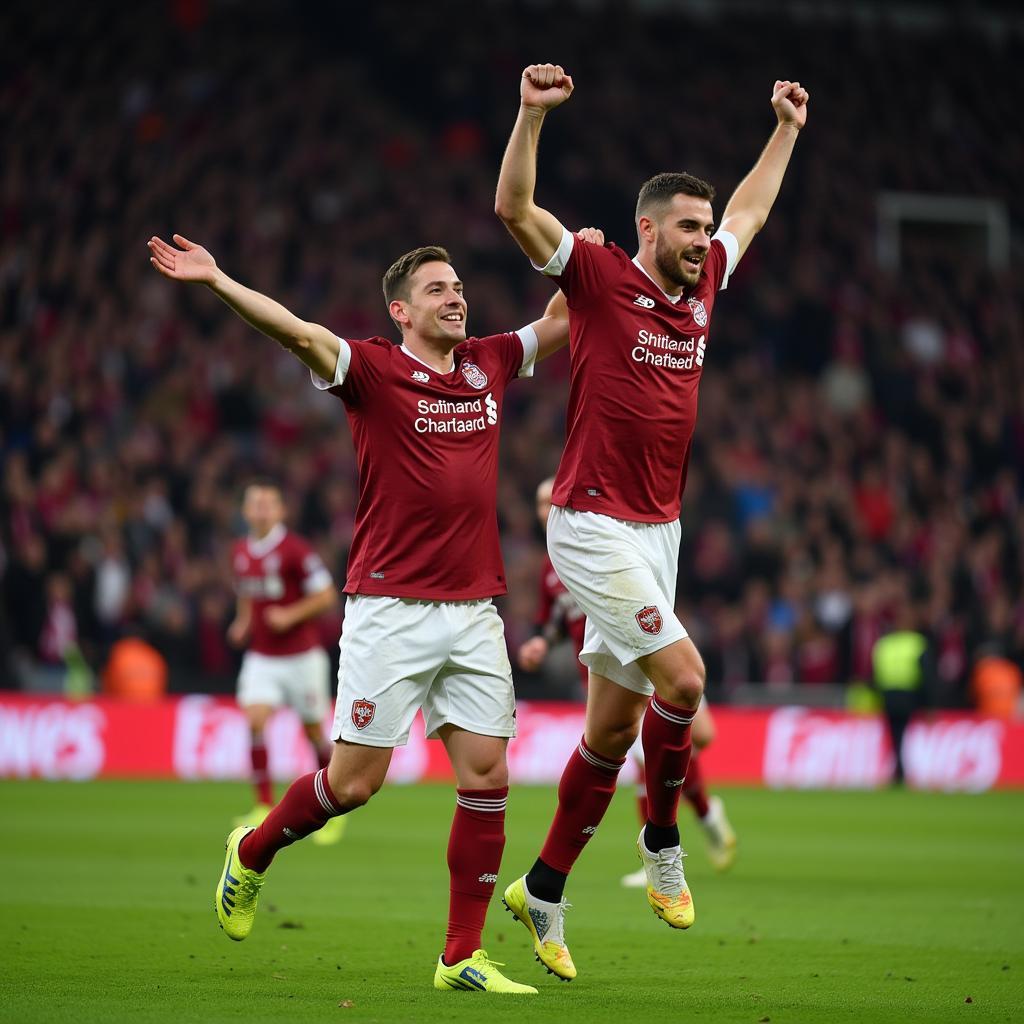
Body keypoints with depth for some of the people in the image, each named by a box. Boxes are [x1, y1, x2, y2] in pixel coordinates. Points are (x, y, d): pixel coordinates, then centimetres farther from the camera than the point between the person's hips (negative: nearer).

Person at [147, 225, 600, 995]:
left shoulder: (490, 363, 11)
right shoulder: (374, 369, -5)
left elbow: (560, 323, 27)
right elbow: (300, 333, -21)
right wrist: (216, 281, -33)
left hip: (474, 612, 5)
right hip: (391, 609, -5)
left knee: (487, 778, -2)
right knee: (355, 781, -2)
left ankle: (463, 957, 6)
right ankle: (253, 853, 27)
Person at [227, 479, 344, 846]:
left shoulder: (294, 549, -13)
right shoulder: (240, 553, 6)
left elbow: (327, 595, -11)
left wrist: (291, 615, -22)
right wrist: (243, 622, 5)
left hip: (301, 656, -4)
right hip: (261, 657, 4)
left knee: (314, 731, 6)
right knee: (255, 721, -16)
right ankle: (265, 807, -13)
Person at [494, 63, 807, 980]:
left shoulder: (701, 284, 10)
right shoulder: (601, 279, -8)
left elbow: (750, 212, 29)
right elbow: (515, 211, -18)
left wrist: (787, 129, 33)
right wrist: (533, 114, -28)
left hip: (657, 529, 7)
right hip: (595, 523, -7)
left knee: (616, 725, 7)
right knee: (683, 676, -16)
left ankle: (543, 891, 16)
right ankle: (664, 838, 6)